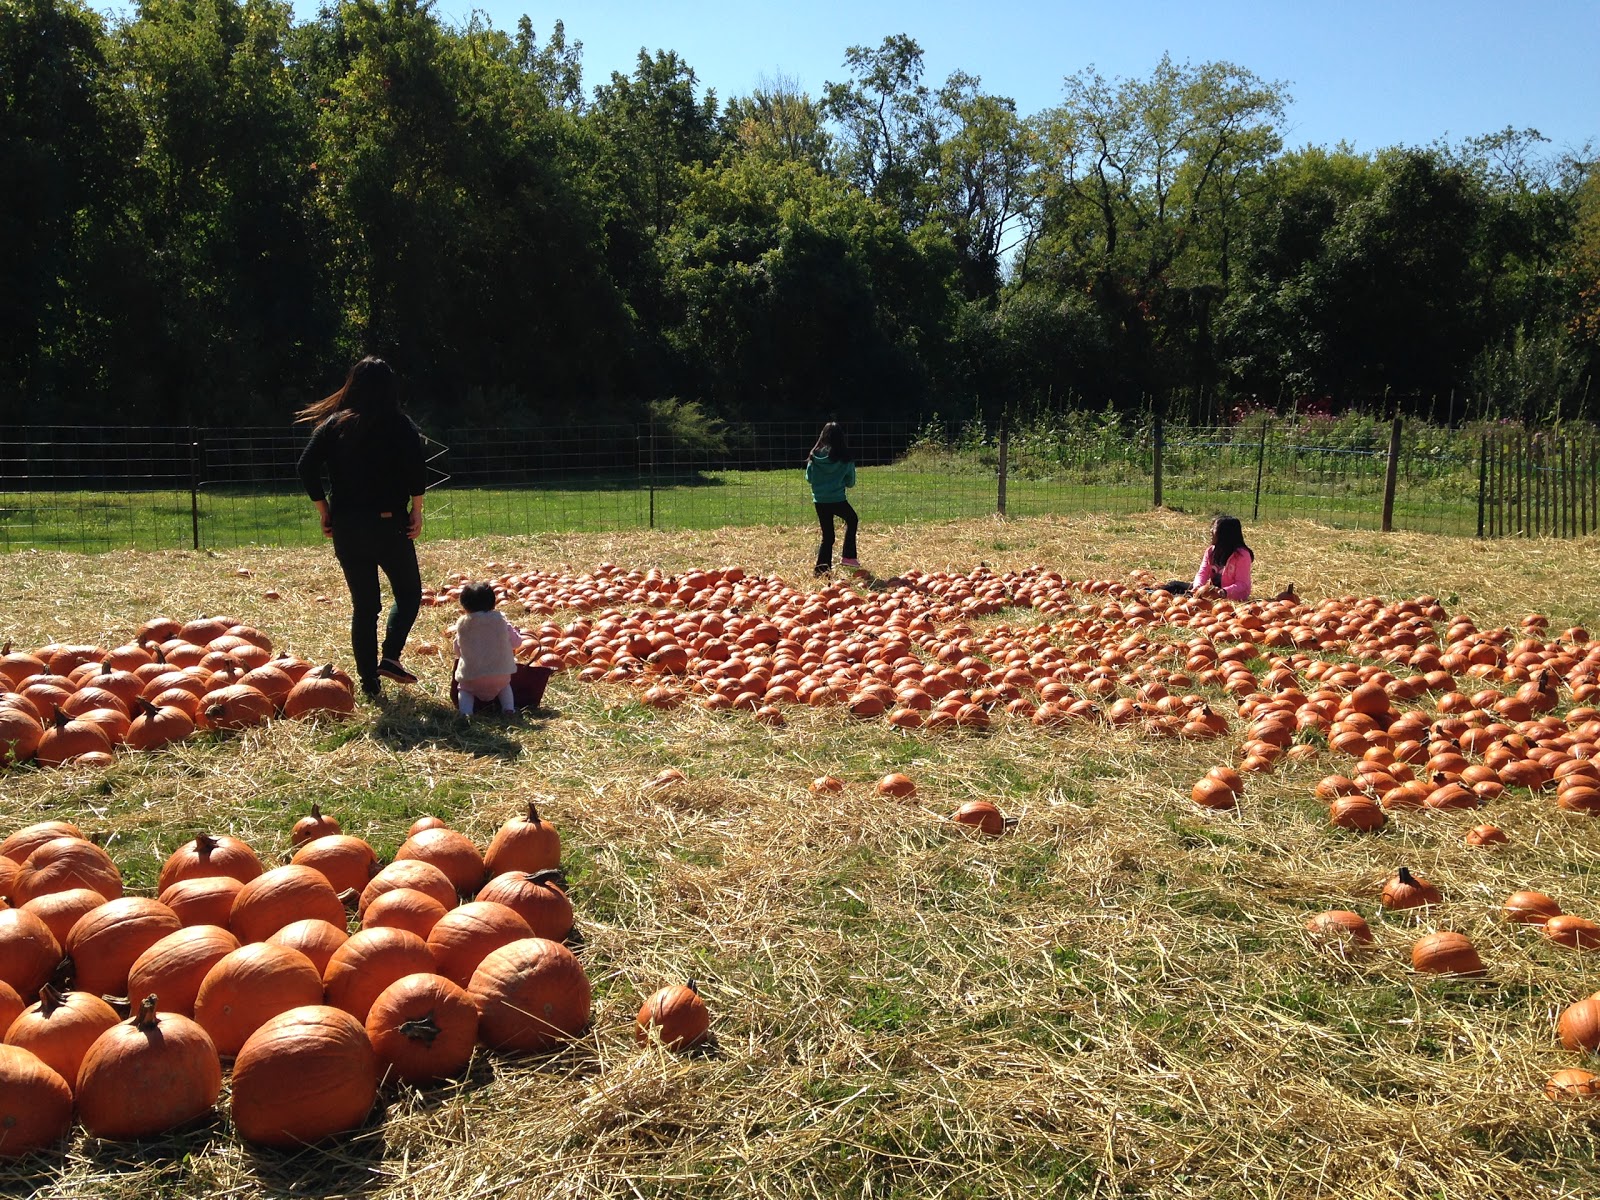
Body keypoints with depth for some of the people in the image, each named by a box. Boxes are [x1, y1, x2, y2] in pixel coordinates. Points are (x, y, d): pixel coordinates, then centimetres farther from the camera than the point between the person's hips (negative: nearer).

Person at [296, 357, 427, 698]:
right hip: (388, 525, -3)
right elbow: (417, 468, -18)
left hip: (346, 527, 3)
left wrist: (324, 511, 5)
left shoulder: (333, 423, 6)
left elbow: (307, 467, -2)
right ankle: (391, 656, -5)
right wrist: (416, 510, -7)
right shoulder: (399, 424, -4)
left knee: (363, 605, 11)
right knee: (408, 593, 15)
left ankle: (369, 682, 10)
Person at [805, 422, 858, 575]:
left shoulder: (815, 455, -2)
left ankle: (822, 569, 9)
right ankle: (848, 556, 21)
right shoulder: (845, 457, -7)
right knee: (852, 520, 26)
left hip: (819, 500, 3)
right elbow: (850, 482, 2)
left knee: (827, 536, 14)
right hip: (837, 499, -3)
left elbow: (809, 478, 6)